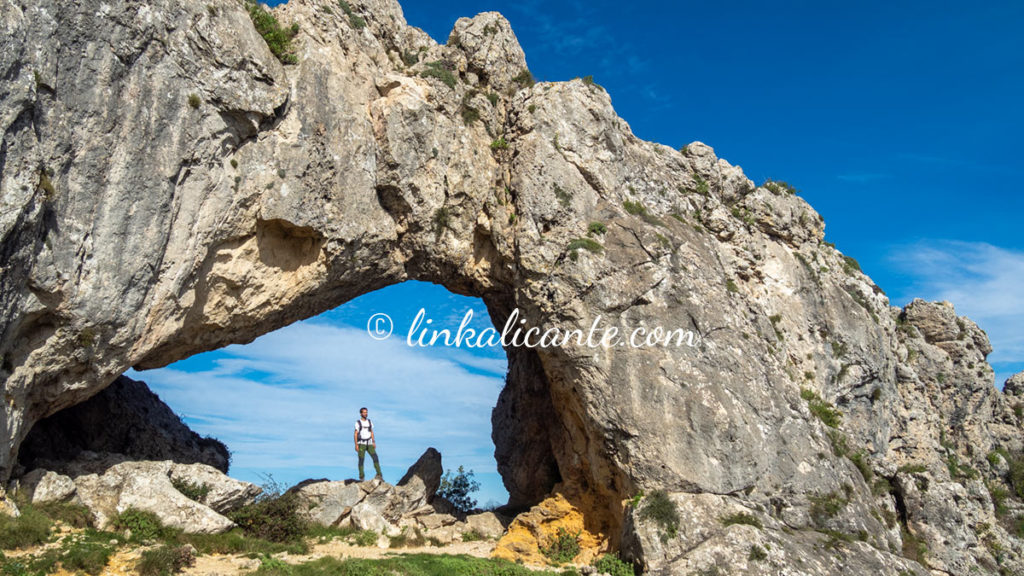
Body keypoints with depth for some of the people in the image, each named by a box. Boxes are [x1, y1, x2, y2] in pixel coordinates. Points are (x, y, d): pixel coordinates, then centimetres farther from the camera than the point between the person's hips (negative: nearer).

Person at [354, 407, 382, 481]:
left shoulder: (369, 422, 11)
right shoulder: (358, 423, -3)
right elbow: (355, 435, -6)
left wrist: (374, 443, 5)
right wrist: (356, 445, -14)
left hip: (369, 444, 3)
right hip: (361, 444, -3)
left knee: (375, 457, -12)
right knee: (361, 460, -3)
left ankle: (379, 475, -14)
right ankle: (361, 477, 9)